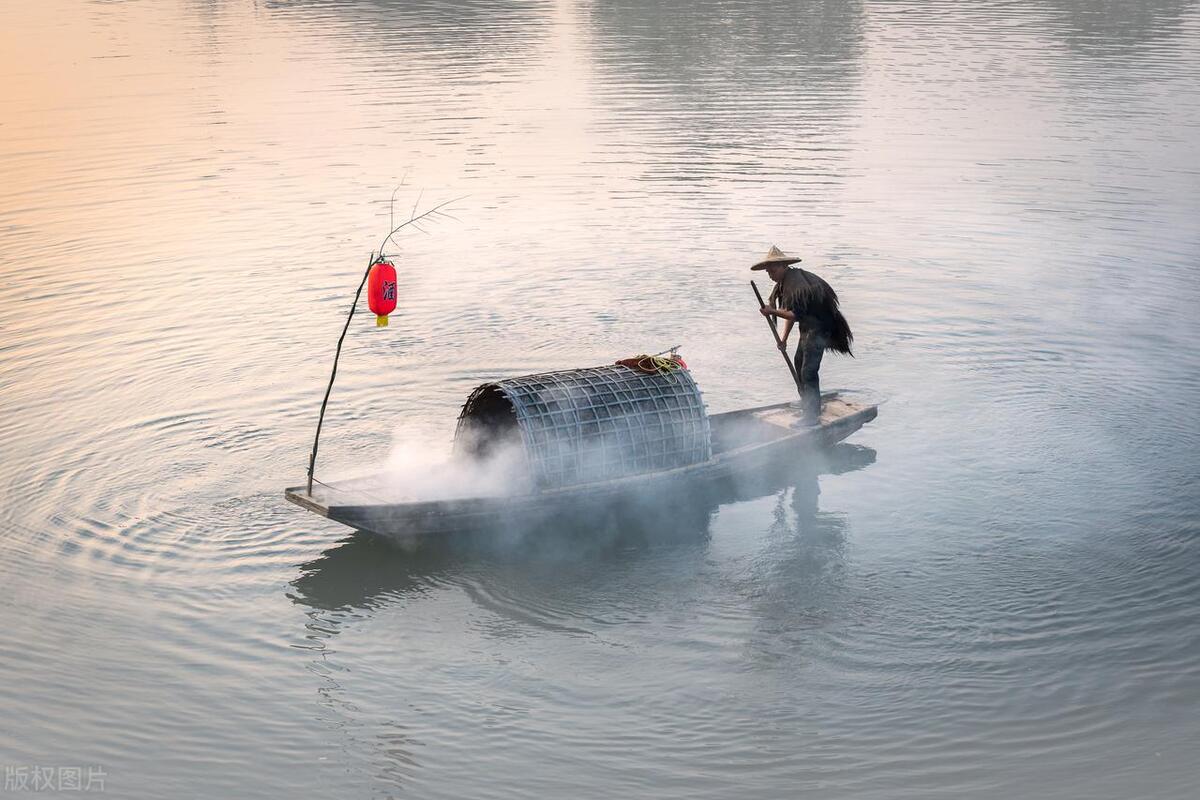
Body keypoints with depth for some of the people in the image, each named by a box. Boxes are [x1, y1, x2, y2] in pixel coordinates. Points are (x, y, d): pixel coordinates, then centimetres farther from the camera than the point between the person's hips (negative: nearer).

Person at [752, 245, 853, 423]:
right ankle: (806, 403, 45)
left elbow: (796, 314, -29)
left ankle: (812, 415, -8)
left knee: (808, 371, -12)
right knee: (799, 363, 26)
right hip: (807, 327, 11)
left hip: (818, 327, -11)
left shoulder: (796, 283, -24)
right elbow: (790, 312, 14)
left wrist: (773, 311, -32)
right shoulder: (784, 282, 9)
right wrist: (783, 338, 12)